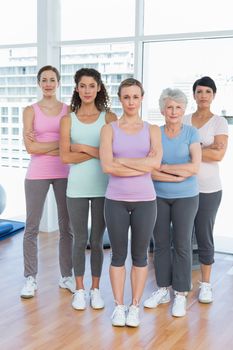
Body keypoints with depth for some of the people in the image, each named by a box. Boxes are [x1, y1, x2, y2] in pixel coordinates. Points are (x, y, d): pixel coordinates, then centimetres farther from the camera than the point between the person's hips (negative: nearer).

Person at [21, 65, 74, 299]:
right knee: (32, 227, 2)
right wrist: (61, 142, -10)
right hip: (37, 174, -1)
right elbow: (30, 147, -9)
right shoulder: (30, 111, 2)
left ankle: (66, 276, 20)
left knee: (66, 226, 7)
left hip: (64, 173, 1)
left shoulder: (69, 110, 6)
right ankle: (30, 278, 13)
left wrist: (43, 145, -11)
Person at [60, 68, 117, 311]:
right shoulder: (68, 119, 3)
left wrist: (83, 148, -10)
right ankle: (79, 290, 24)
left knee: (97, 241, 10)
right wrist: (97, 152, -13)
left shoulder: (109, 117, 2)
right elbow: (65, 156, -8)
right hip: (77, 188, 0)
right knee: (80, 240, 9)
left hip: (102, 188, 0)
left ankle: (95, 289, 25)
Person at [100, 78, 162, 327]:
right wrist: (143, 166, -13)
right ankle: (119, 306, 23)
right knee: (118, 255, 9)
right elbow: (107, 166, -14)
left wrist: (120, 160, -12)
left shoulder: (152, 130, 3)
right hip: (115, 200, 0)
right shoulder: (109, 129, 0)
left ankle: (135, 306, 23)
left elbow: (155, 161, -15)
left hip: (144, 200, 1)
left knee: (139, 254, 10)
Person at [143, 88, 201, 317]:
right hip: (158, 197, 2)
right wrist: (177, 175, -17)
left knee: (182, 245, 2)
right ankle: (163, 289, 23)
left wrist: (163, 167, -12)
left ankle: (181, 294, 14)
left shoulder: (191, 134, -2)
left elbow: (194, 167, -13)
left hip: (185, 198, -1)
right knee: (161, 243, 9)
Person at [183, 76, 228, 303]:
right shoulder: (184, 120, 8)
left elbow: (219, 154, -12)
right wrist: (206, 149, -10)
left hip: (209, 189, -2)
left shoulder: (219, 122, 0)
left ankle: (206, 284, 19)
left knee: (204, 237, 5)